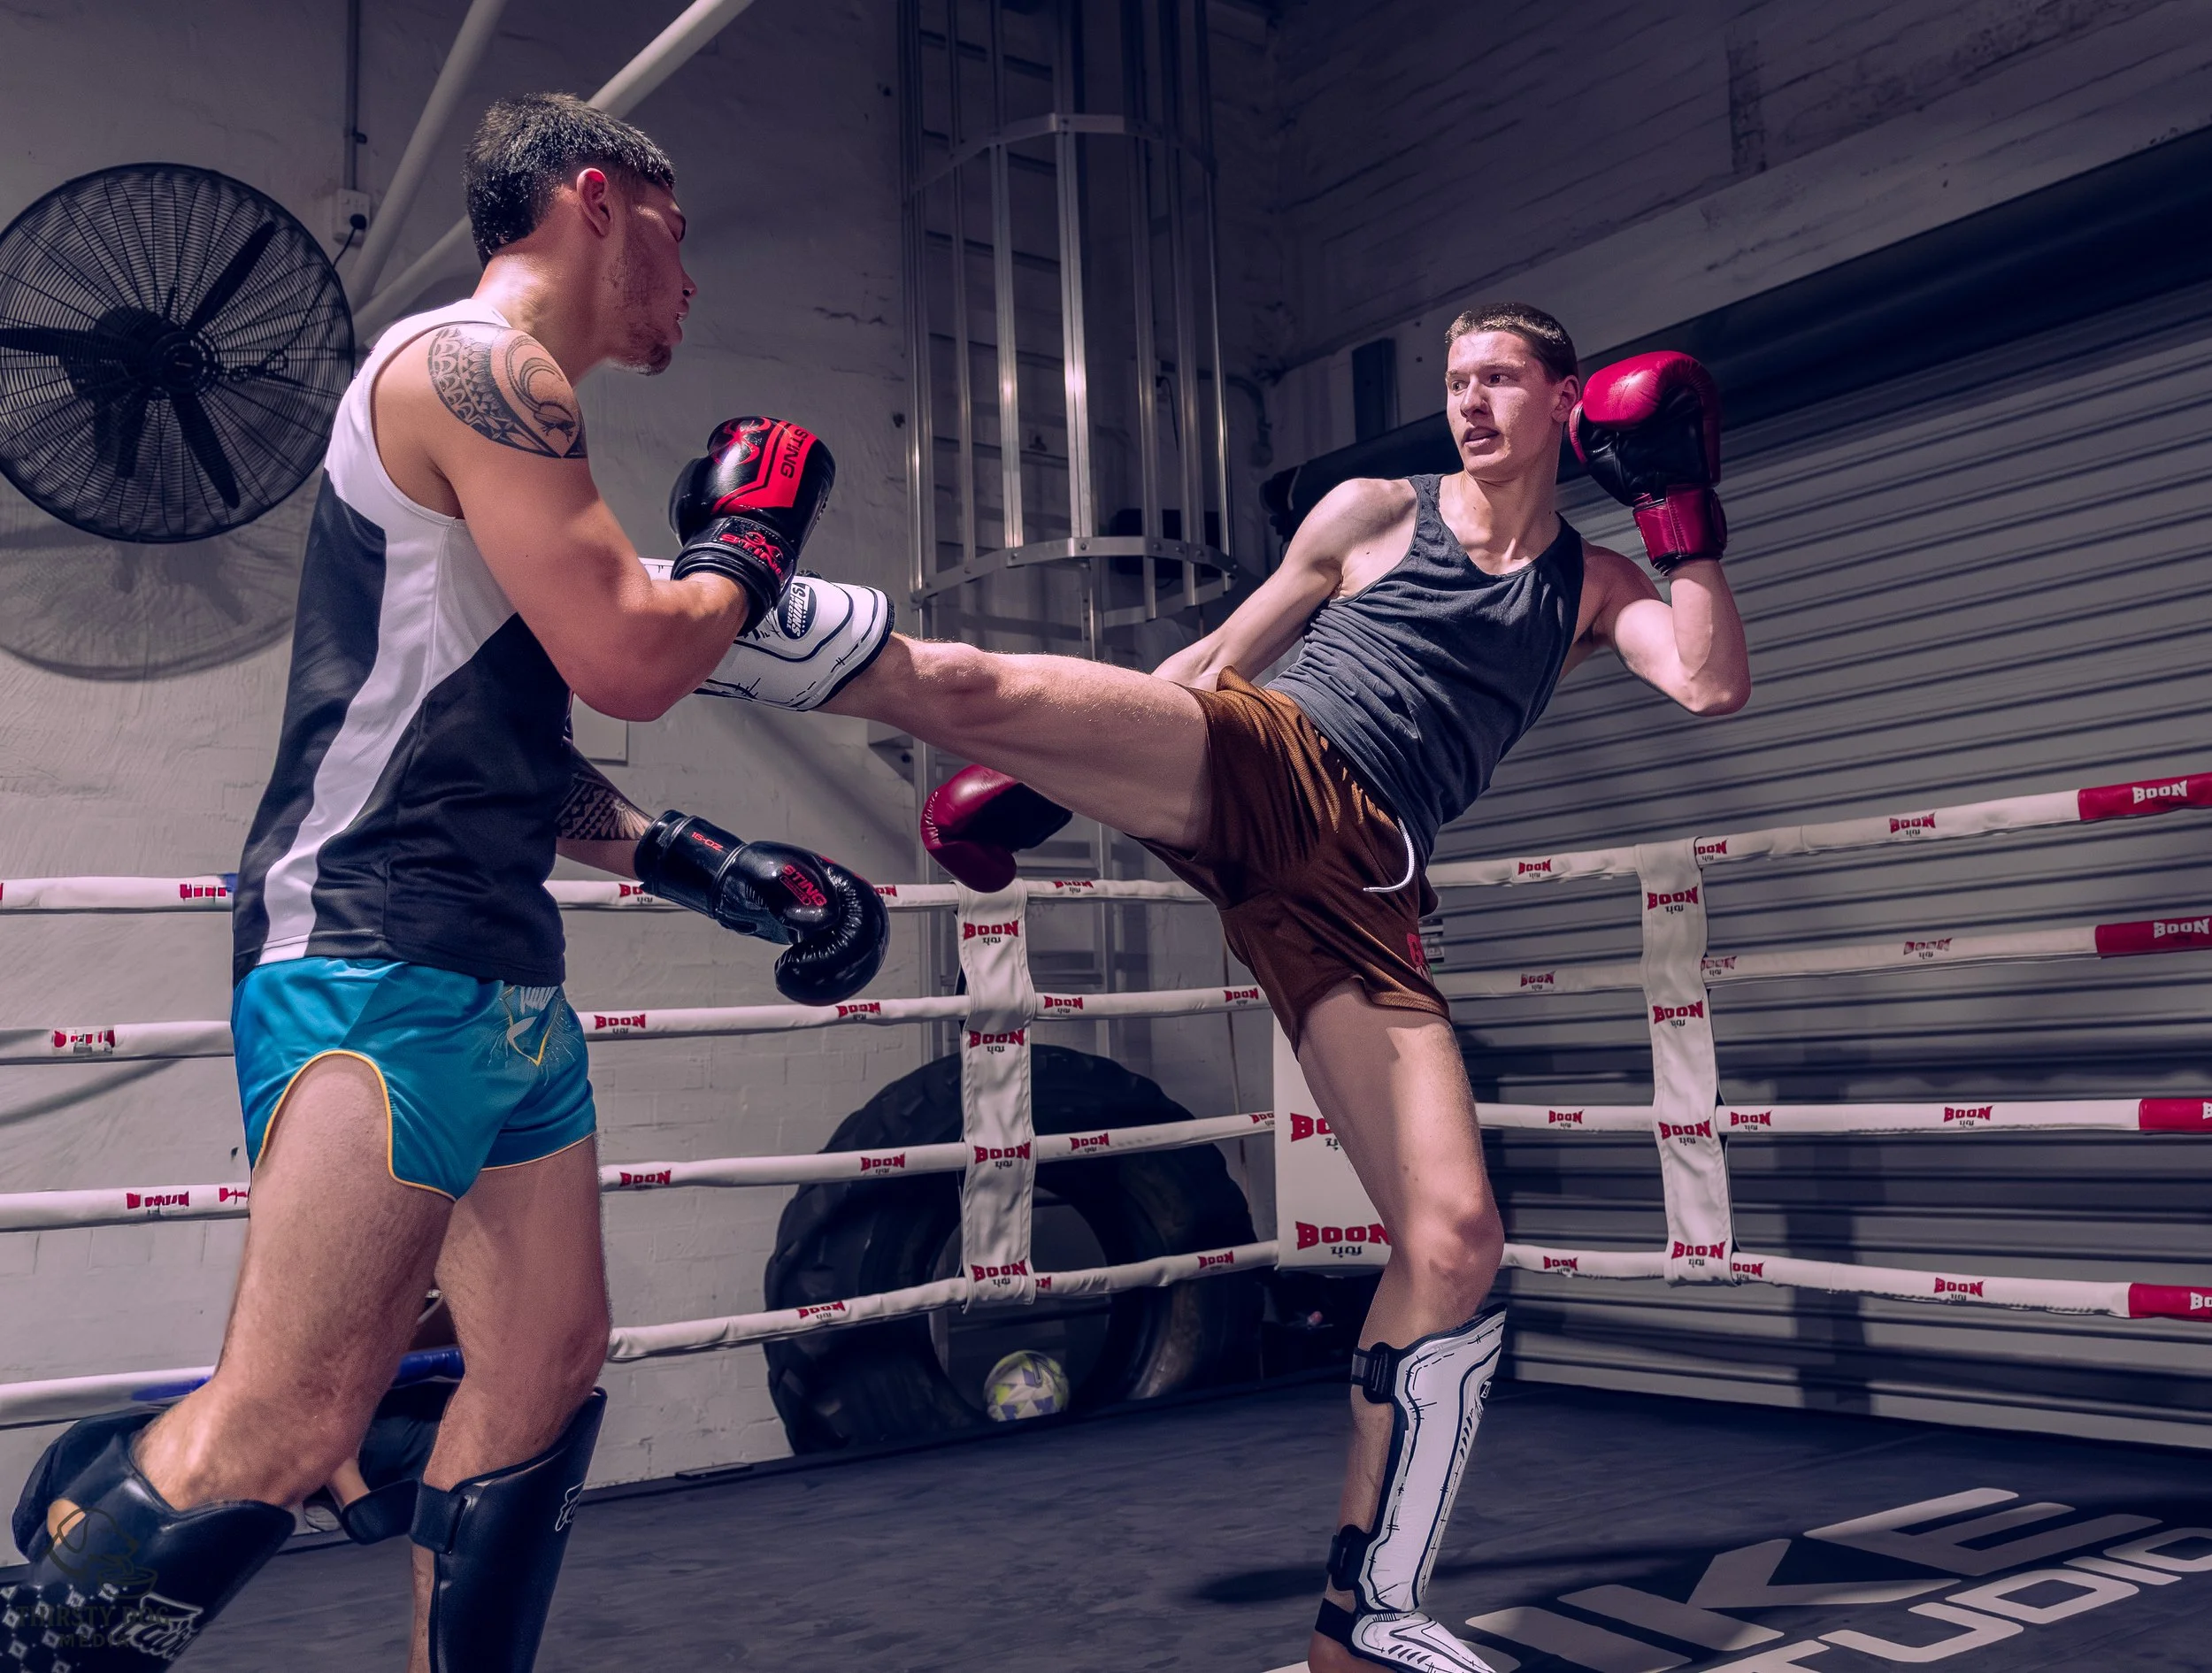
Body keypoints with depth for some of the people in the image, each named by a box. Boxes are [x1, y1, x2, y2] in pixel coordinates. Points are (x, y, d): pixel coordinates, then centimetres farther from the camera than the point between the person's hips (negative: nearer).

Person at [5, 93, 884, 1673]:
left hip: (497, 976, 11)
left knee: (551, 1367, 11)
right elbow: (628, 659, -16)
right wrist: (751, 540, 4)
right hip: (381, 963, -11)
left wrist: (722, 872, 18)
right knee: (287, 1425, -14)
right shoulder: (482, 367, -6)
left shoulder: (503, 405, 25)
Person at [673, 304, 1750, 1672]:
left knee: (1457, 1244, -9)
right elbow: (1220, 656, 20)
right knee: (970, 684, -31)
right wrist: (1052, 769, 15)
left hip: (1359, 888, 1)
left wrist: (1685, 516, 6)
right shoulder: (1376, 513, 17)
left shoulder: (1598, 588, 22)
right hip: (1253, 765, -1)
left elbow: (1716, 685, 6)